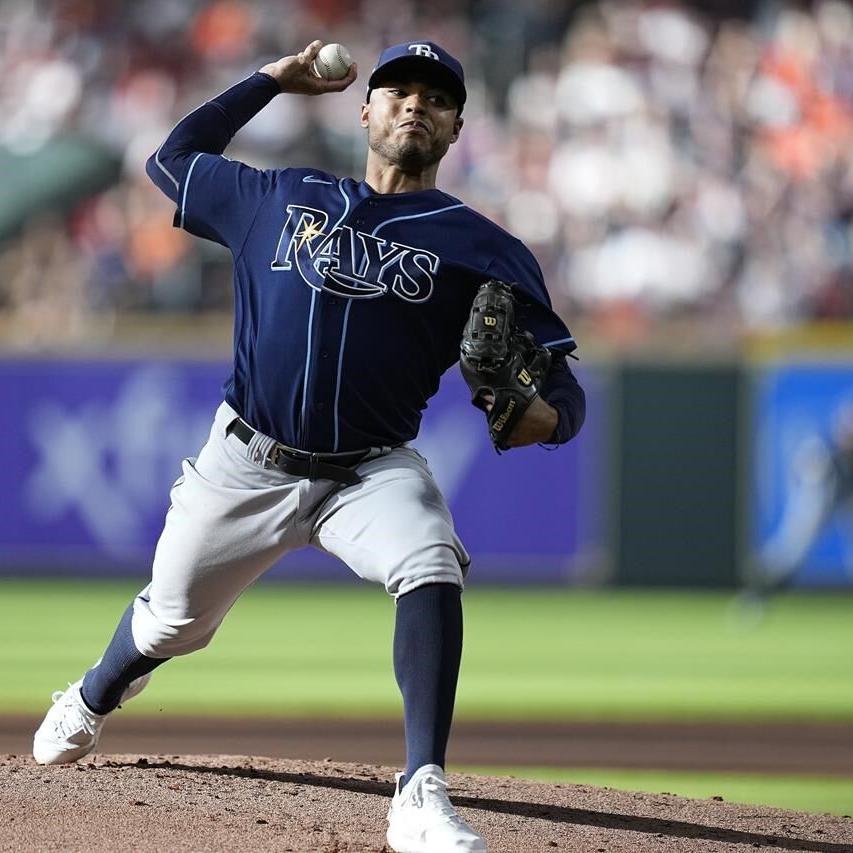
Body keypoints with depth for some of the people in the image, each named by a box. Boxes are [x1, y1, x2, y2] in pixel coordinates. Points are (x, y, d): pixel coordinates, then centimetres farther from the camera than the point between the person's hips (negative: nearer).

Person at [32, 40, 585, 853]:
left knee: (432, 571, -32)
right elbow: (171, 159, 23)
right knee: (173, 620, 14)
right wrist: (272, 79, 19)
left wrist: (547, 413, -30)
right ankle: (91, 703, 50)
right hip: (247, 466, 2)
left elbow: (561, 384, -5)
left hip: (373, 472, -2)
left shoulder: (479, 249, -1)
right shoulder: (281, 198, 8)